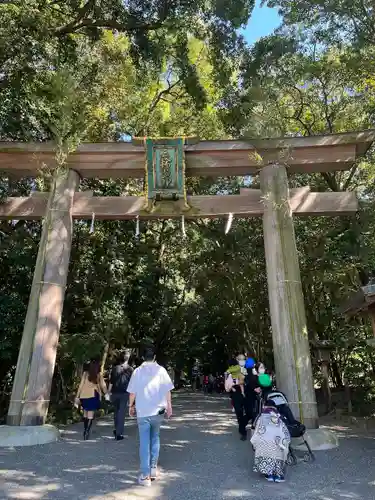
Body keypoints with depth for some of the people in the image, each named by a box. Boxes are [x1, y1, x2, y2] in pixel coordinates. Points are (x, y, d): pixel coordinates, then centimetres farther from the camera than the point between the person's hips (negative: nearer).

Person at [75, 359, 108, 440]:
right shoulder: (99, 375, 1)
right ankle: (87, 432, -6)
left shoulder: (85, 373, 3)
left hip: (84, 395, 2)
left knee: (85, 414, 17)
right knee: (90, 415, 1)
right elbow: (103, 385, 6)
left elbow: (81, 385, 0)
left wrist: (77, 396, 4)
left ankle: (85, 430, 24)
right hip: (93, 396, -2)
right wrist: (105, 393, 23)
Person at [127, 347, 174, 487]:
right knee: (155, 438, 21)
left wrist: (131, 406, 15)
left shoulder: (137, 371, -1)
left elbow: (132, 392, 1)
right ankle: (153, 468, 23)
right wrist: (169, 406, 5)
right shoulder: (161, 370, -3)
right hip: (158, 410, 1)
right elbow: (167, 390, -4)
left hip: (142, 411, -1)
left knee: (144, 442, 6)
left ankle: (145, 475, 8)